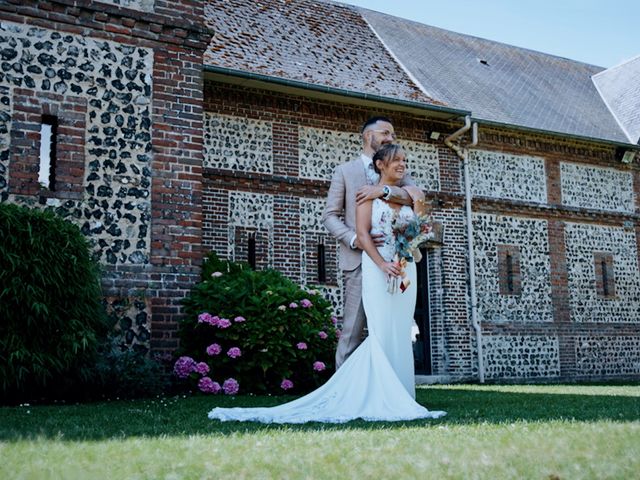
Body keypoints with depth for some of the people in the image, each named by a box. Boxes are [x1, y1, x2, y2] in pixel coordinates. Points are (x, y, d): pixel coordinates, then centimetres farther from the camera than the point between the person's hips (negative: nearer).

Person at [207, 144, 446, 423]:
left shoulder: (409, 194, 17)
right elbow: (362, 233, -8)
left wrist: (419, 204, -4)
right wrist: (382, 263, -20)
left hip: (406, 270, 5)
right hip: (377, 269, -5)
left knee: (401, 333, 3)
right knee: (382, 333, -12)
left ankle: (399, 397, 9)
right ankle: (381, 400, -8)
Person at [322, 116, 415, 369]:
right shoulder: (345, 170, 11)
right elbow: (330, 215, 5)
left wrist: (384, 190, -18)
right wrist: (354, 239, -13)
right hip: (359, 260, -3)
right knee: (353, 329, -5)